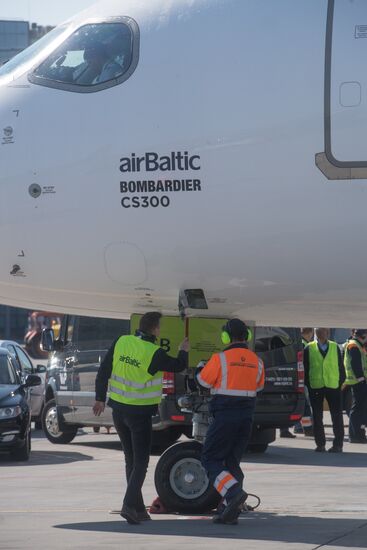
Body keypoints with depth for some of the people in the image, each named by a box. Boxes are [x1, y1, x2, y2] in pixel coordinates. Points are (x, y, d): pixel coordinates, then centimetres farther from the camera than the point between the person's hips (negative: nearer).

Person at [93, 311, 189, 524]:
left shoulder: (121, 342, -2)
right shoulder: (155, 353, -18)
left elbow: (103, 371, 4)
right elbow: (178, 366, -1)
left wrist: (100, 398, 15)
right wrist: (184, 351, 20)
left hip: (118, 409, 6)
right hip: (140, 412, -6)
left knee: (131, 459, 17)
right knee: (141, 461, -1)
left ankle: (138, 508, 20)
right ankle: (130, 504, -17)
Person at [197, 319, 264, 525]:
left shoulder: (220, 359, -11)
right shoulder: (257, 361, 5)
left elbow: (204, 381, 0)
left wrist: (200, 368, 21)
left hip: (225, 415, -6)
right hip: (247, 417, 6)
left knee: (211, 459, 2)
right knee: (232, 461, 13)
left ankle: (234, 491, -21)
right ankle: (229, 512, 9)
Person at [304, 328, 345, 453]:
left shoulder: (335, 347, 8)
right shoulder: (309, 348, 4)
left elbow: (340, 366, 9)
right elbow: (305, 368, 3)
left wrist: (341, 383, 2)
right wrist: (307, 385, -3)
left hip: (333, 386, 0)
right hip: (315, 387, 0)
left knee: (337, 416, -2)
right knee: (317, 417, 5)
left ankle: (338, 444, 1)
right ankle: (320, 444, 13)